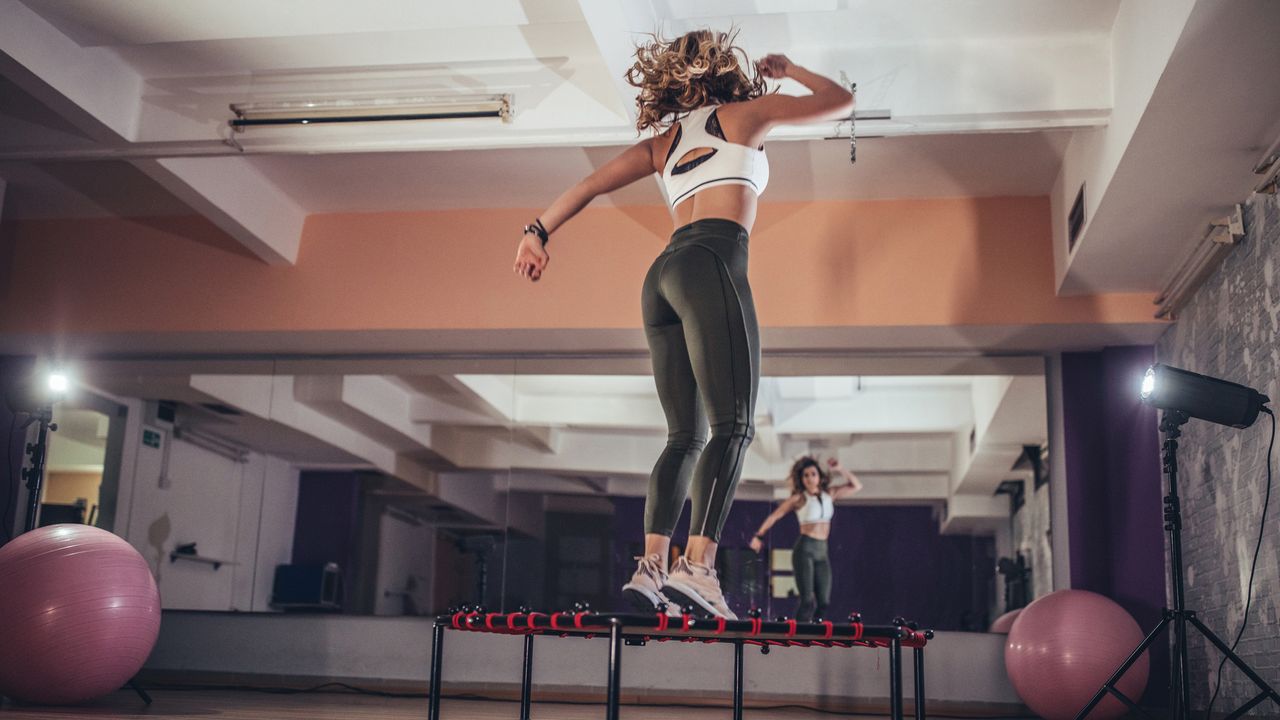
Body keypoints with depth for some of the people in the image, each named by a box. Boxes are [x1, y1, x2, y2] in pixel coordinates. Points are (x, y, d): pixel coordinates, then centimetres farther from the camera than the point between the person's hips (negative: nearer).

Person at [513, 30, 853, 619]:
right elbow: (841, 101, 25)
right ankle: (698, 564, -30)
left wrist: (539, 231, 22)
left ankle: (651, 565, -8)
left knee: (685, 435, 5)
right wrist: (786, 71, 39)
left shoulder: (664, 140, 26)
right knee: (732, 425, -15)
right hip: (713, 265, -6)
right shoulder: (745, 112, 15)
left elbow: (590, 184, 21)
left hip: (663, 274, 6)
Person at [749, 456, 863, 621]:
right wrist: (758, 536, 6)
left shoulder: (829, 494, 11)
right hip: (805, 549, -6)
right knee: (808, 601, -14)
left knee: (824, 603, 1)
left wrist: (840, 469, 6)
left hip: (822, 551, 6)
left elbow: (856, 486, 18)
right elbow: (774, 516, 5)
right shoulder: (799, 498, -1)